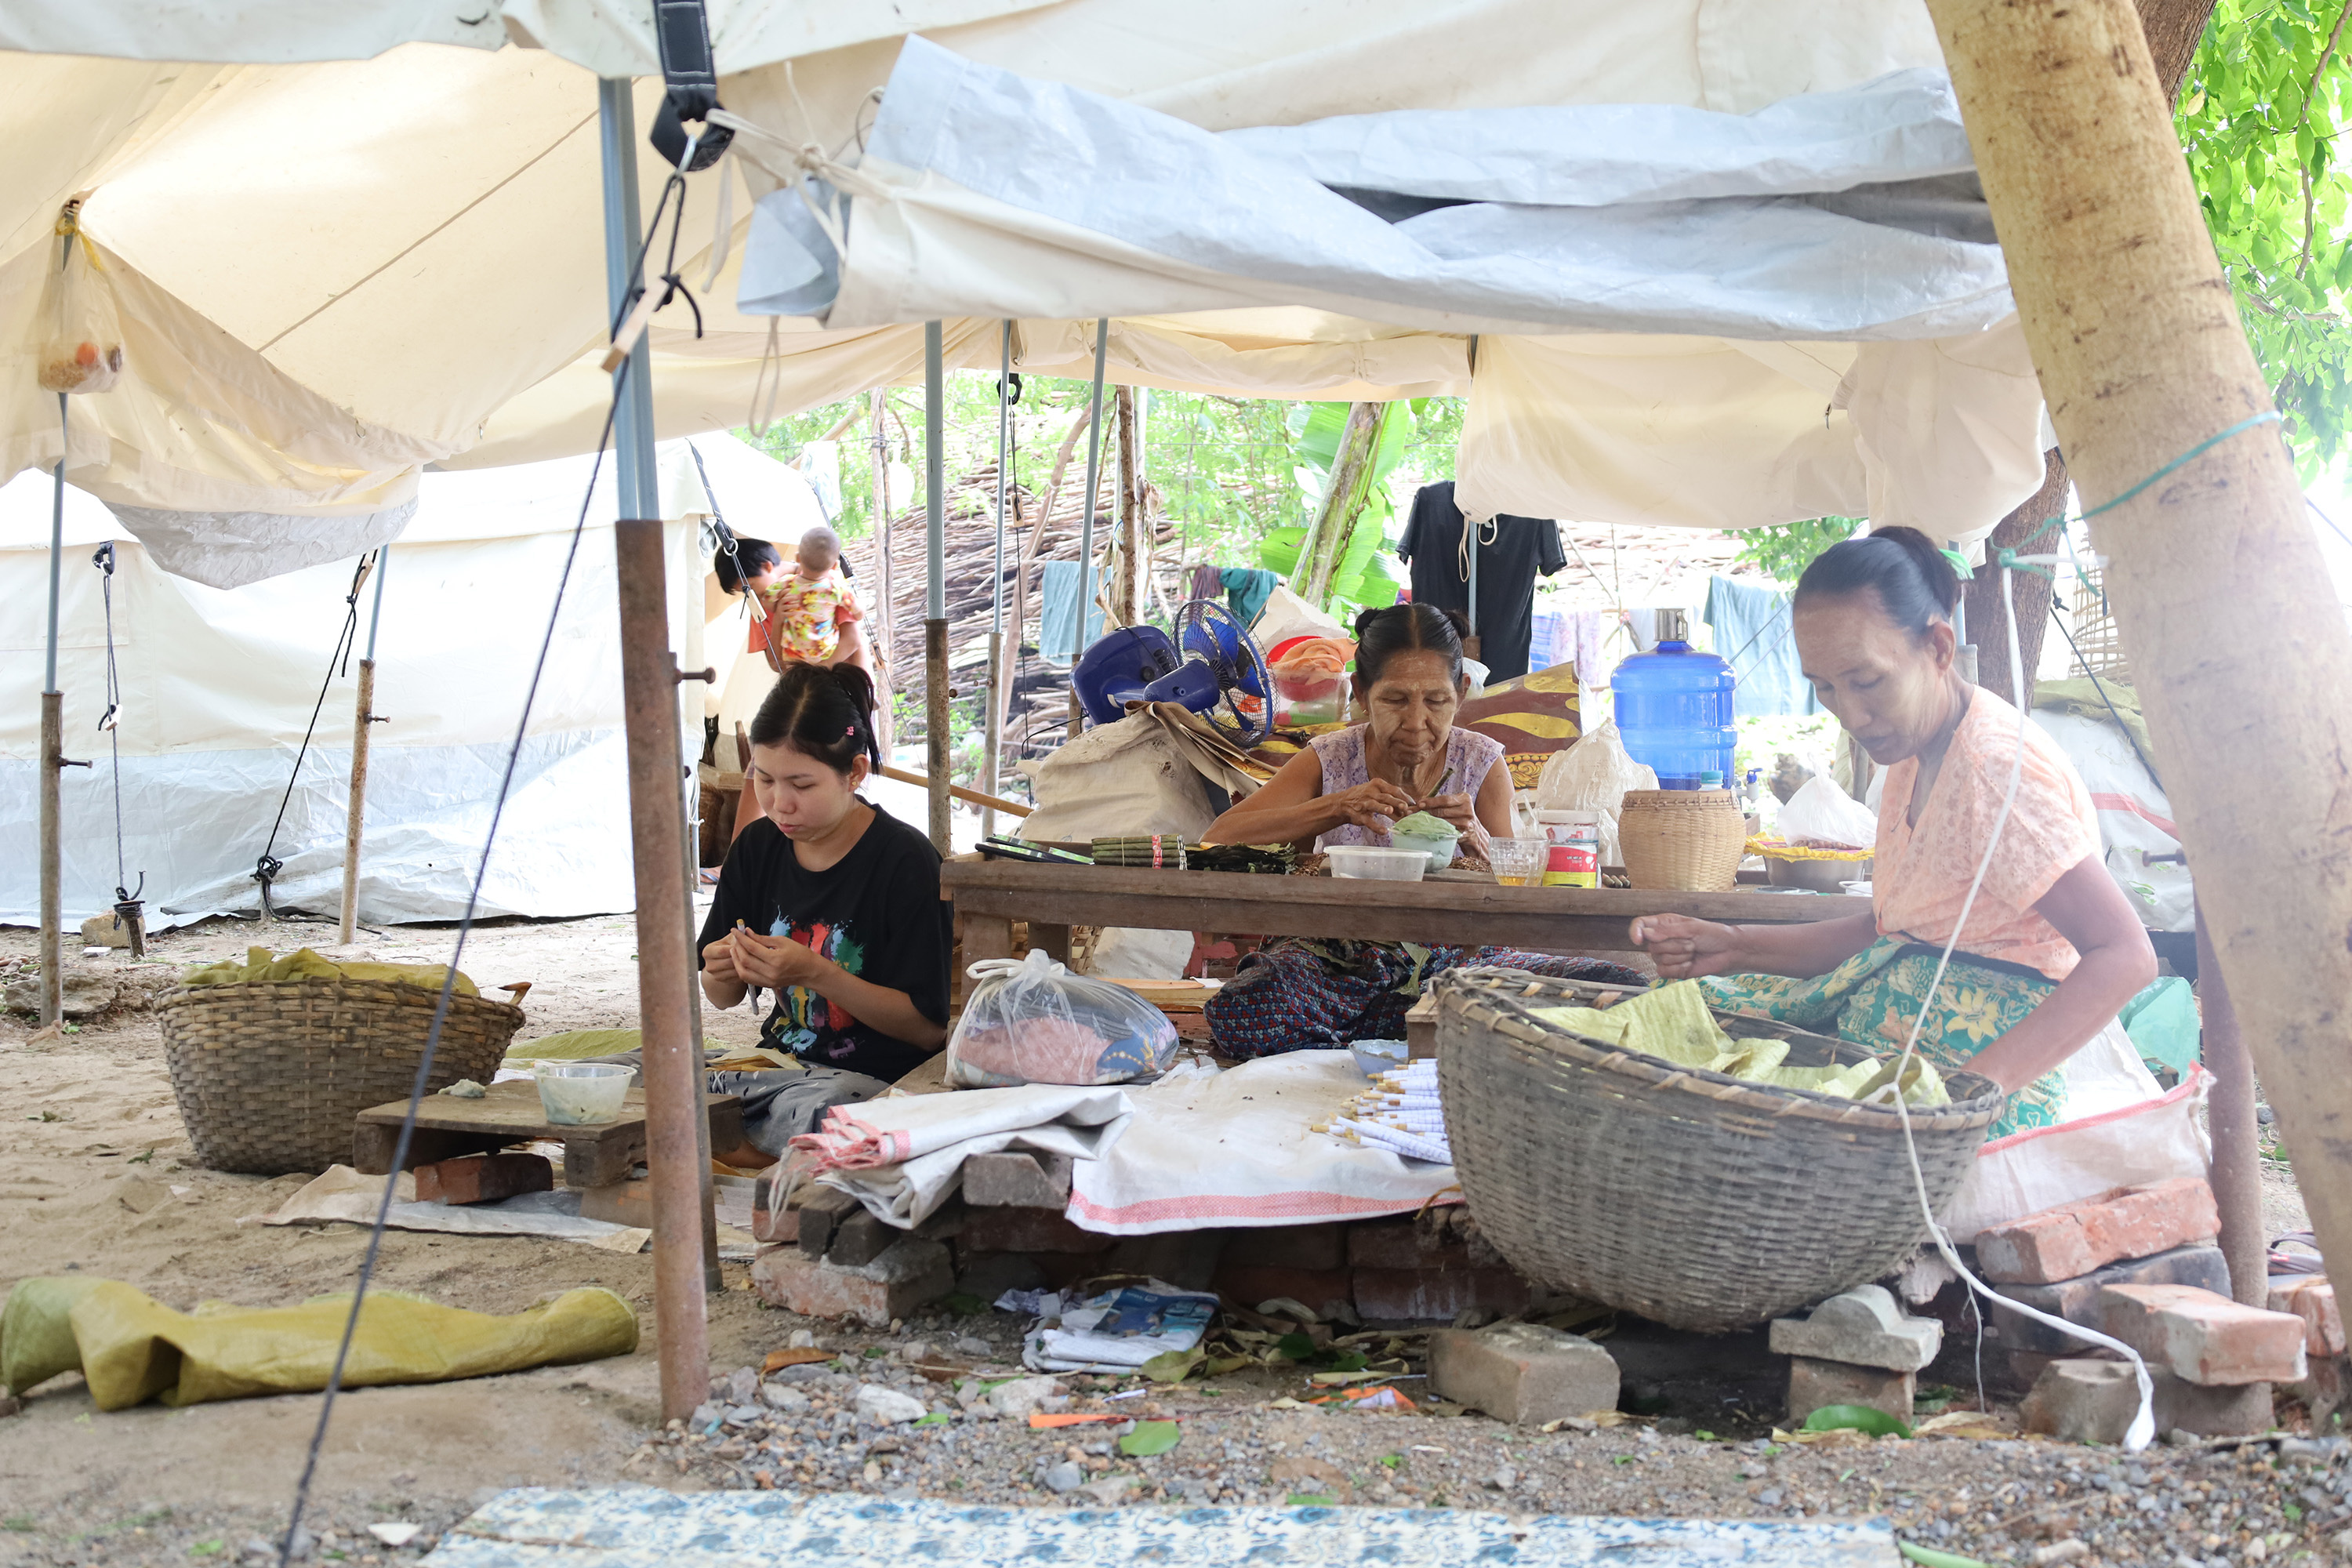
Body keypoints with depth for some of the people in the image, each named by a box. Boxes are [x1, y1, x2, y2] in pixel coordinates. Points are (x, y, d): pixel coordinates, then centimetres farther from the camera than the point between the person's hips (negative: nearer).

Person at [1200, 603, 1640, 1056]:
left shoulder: (1482, 766, 1)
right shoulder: (1329, 762, -3)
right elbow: (1217, 840, -15)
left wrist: (1474, 839, -21)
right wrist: (1334, 808, -26)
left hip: (1449, 959, 1)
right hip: (1337, 962, -1)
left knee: (1618, 985, -22)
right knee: (1239, 1010, -37)